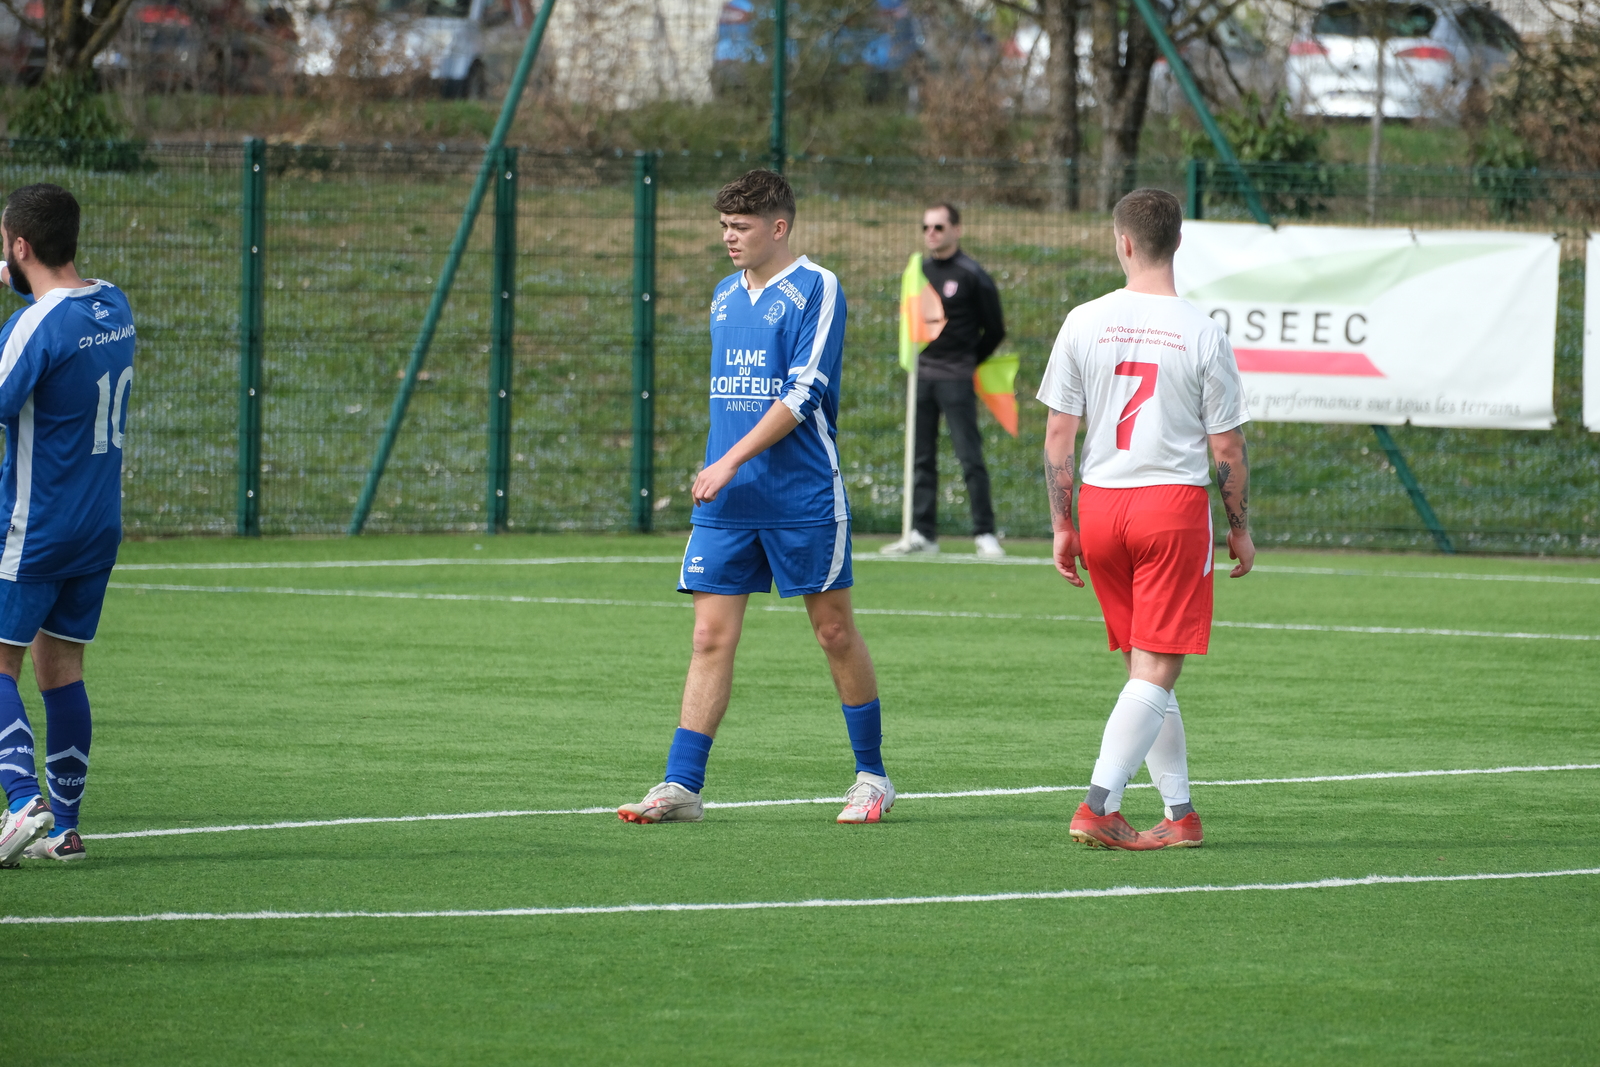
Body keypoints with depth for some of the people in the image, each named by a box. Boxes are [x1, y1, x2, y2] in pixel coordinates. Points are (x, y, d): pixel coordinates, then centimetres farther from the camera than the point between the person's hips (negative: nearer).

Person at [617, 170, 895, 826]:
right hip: (726, 501, 6)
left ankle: (872, 776, 15)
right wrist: (717, 473, 17)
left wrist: (731, 462, -18)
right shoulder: (725, 296, 14)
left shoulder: (815, 290, -8)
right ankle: (681, 787, -3)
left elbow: (804, 393, -15)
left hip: (803, 496, -6)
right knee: (711, 637, -1)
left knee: (835, 631, 3)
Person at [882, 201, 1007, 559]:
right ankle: (923, 533, 9)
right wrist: (914, 359, 6)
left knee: (970, 456, -7)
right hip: (921, 375, 6)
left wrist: (967, 362, 6)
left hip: (956, 379, -6)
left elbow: (994, 330, 1)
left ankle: (985, 533, -4)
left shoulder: (972, 275, -5)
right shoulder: (919, 271, 11)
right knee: (921, 458, 6)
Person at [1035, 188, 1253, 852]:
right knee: (1157, 670, -2)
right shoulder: (1202, 335, -6)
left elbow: (1058, 435, 2)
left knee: (1144, 667, 14)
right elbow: (1228, 449, -2)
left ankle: (1181, 811, 16)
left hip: (1100, 502, 3)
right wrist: (1240, 529, 10)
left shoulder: (1084, 323, 0)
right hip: (1176, 500, -3)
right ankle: (1099, 805, -15)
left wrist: (1061, 527, 10)